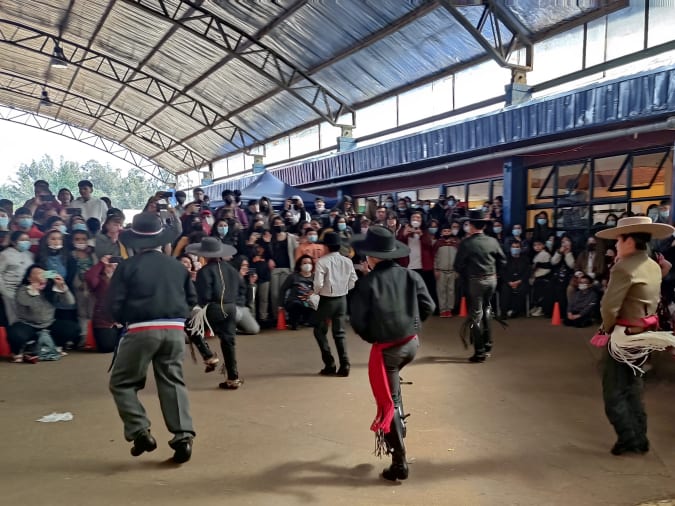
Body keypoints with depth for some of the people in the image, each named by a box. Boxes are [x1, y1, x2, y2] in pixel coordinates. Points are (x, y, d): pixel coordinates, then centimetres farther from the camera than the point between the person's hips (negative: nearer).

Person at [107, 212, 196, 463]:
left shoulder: (128, 267, -1)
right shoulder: (178, 266, 10)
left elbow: (115, 304, -3)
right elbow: (192, 300, 14)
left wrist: (125, 320, 16)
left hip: (142, 330, -4)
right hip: (174, 330, 4)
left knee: (121, 383, 12)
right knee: (173, 382, 11)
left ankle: (140, 432, 4)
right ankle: (183, 435, 5)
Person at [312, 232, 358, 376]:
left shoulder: (322, 261, -15)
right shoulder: (348, 261, -1)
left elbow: (318, 283, -20)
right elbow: (353, 282, 2)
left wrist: (316, 292, 1)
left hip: (327, 300, -4)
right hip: (342, 299, 5)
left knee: (320, 331, 13)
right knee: (340, 333, 13)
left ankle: (329, 364, 8)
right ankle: (344, 365, 7)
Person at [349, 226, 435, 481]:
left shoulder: (366, 282, -15)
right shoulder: (410, 275, -2)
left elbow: (358, 321, -13)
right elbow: (428, 307, 0)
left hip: (386, 348, -5)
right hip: (412, 343, 5)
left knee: (388, 404, 6)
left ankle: (399, 463, 13)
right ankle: (398, 424, 38)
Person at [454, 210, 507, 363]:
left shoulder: (466, 243, -12)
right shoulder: (492, 241, 1)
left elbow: (458, 265, -10)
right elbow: (502, 260, 6)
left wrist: (466, 275, 8)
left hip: (476, 281, -5)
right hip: (492, 279, 5)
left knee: (476, 315, 3)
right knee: (485, 310, 25)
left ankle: (480, 352, 4)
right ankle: (487, 344, 27)